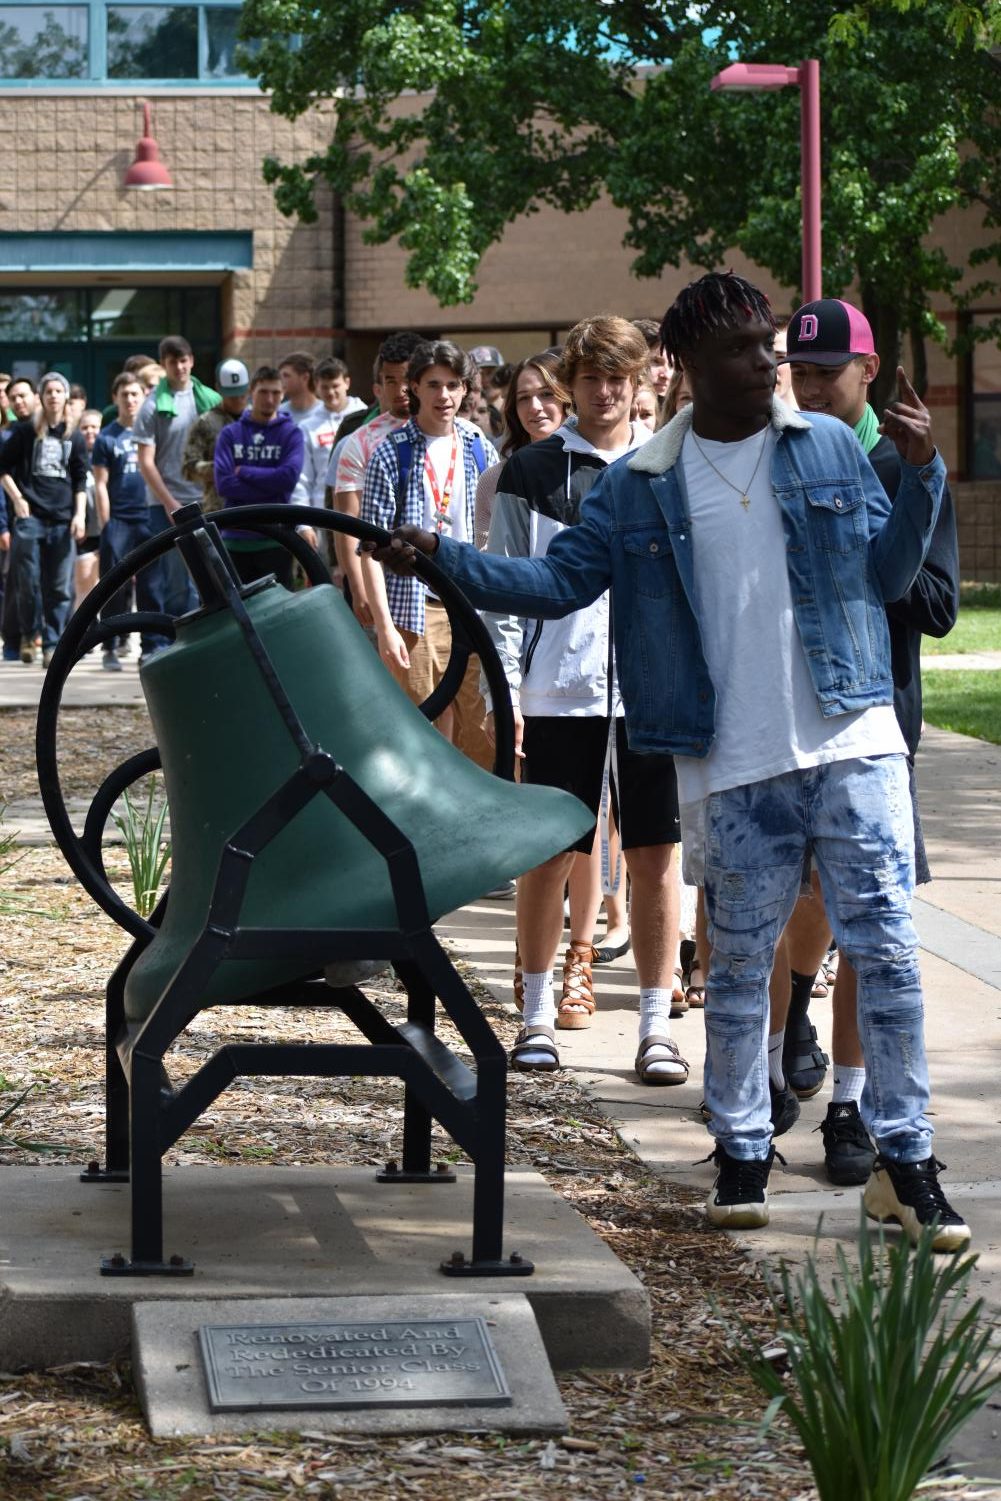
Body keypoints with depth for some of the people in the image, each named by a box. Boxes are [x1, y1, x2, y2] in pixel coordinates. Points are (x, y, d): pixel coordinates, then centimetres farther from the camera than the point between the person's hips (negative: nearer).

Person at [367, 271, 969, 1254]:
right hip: (731, 767, 0)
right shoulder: (641, 486, 5)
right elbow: (559, 579, 5)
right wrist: (446, 561, -6)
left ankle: (904, 1162, 8)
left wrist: (921, 476, -6)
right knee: (737, 963, 8)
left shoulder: (830, 448, 6)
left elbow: (887, 576, 8)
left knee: (886, 952, 0)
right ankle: (740, 1154, 22)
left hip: (850, 743, 0)